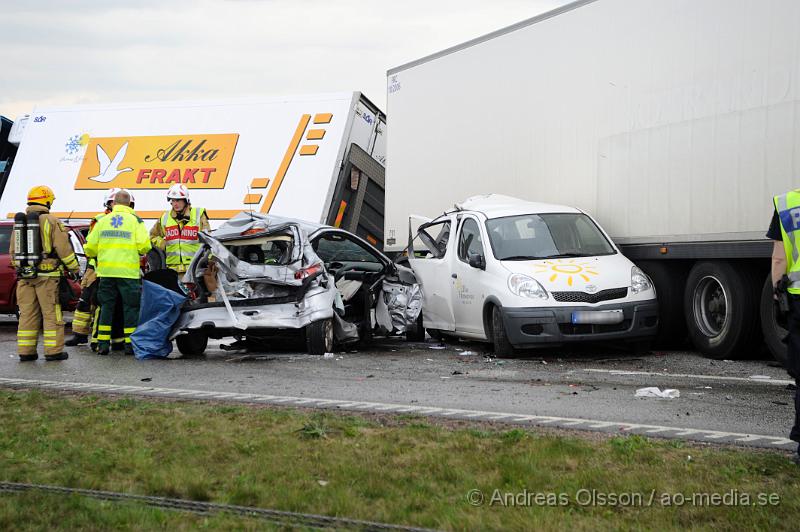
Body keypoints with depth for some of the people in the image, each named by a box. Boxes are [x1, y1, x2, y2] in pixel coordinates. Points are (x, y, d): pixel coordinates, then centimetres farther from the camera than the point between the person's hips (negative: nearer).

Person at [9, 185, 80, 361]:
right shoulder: (51, 221, -8)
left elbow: (13, 251, 18)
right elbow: (64, 248, -9)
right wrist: (74, 268, 2)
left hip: (24, 276, 5)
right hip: (47, 276, -5)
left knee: (27, 314, 10)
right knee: (52, 314, 0)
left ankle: (26, 351, 10)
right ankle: (54, 351, 0)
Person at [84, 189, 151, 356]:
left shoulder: (102, 221, 9)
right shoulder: (135, 220, 0)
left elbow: (90, 248, 8)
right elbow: (144, 246, -9)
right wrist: (138, 251, 13)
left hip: (106, 271, 3)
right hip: (128, 271, -3)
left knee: (106, 306, 9)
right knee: (131, 307, 4)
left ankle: (102, 343, 7)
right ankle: (130, 343, 3)